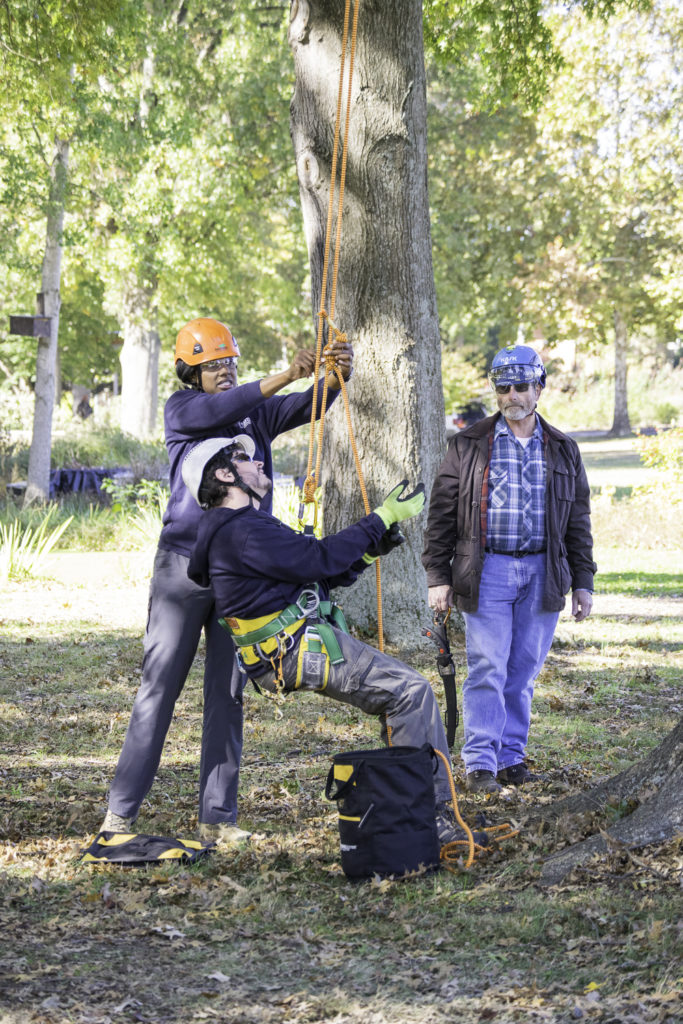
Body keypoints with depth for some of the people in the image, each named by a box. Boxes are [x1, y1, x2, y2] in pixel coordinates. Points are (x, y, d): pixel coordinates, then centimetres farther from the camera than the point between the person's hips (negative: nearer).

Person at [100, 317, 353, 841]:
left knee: (228, 692, 5)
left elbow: (307, 406, -5)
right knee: (159, 686, -3)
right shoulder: (181, 408, 0)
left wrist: (337, 376, -27)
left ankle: (218, 816, 9)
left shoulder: (259, 409, 11)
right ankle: (121, 811, 2)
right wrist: (287, 375, -31)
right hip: (184, 563, -4)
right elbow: (221, 409, -21)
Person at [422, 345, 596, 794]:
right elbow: (443, 512, 3)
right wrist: (438, 576, -3)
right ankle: (481, 764, -2)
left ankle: (511, 757, 14)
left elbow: (578, 520, 15)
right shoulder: (469, 445, 4)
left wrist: (583, 581, 9)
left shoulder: (563, 450, 11)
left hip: (542, 572, 2)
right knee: (487, 669, -6)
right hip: (488, 570, -2)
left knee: (524, 670, 5)